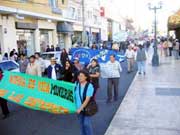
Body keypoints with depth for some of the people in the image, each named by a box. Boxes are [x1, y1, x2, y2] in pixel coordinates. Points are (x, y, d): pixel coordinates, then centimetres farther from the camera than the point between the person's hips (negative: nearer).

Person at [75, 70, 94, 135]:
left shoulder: (89, 86, -17)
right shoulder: (76, 84, -3)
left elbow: (87, 99, -19)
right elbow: (74, 94, 6)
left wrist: (80, 108, -20)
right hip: (79, 108, 5)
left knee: (87, 124, -4)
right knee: (81, 124, 15)